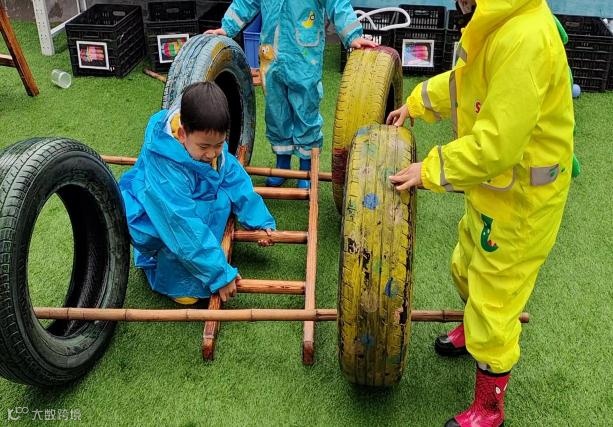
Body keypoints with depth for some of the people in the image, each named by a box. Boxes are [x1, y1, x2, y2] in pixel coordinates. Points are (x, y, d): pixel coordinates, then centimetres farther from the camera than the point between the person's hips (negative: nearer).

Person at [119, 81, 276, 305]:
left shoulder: (209, 140, -17)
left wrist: (260, 221, -4)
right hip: (150, 219, -7)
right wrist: (220, 274, -35)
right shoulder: (166, 170, -39)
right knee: (183, 231, -34)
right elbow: (186, 227, -38)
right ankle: (173, 279, -5)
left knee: (221, 198, -13)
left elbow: (236, 181, -4)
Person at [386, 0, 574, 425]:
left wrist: (429, 170, -22)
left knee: (493, 299, 5)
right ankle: (473, 331, 59)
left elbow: (496, 144, -33)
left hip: (522, 198, -9)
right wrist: (415, 104, 20)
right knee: (467, 268, 29)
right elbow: (464, 78, 17)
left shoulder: (525, 39, -33)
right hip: (493, 187, 9)